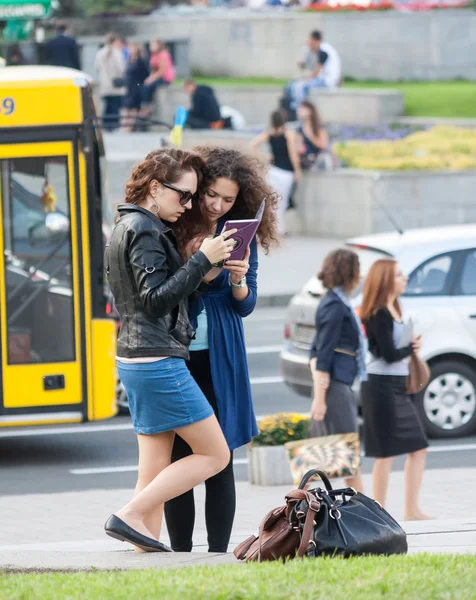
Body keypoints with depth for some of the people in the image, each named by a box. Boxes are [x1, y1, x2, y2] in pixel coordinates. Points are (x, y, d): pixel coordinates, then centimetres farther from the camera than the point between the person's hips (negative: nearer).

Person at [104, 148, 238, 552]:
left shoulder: (128, 226, 19)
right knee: (214, 454, -5)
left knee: (156, 472, 7)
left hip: (136, 362, 10)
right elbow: (157, 297, -19)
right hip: (158, 361, -10)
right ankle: (130, 516, -9)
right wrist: (203, 260, -18)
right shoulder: (144, 230, -12)